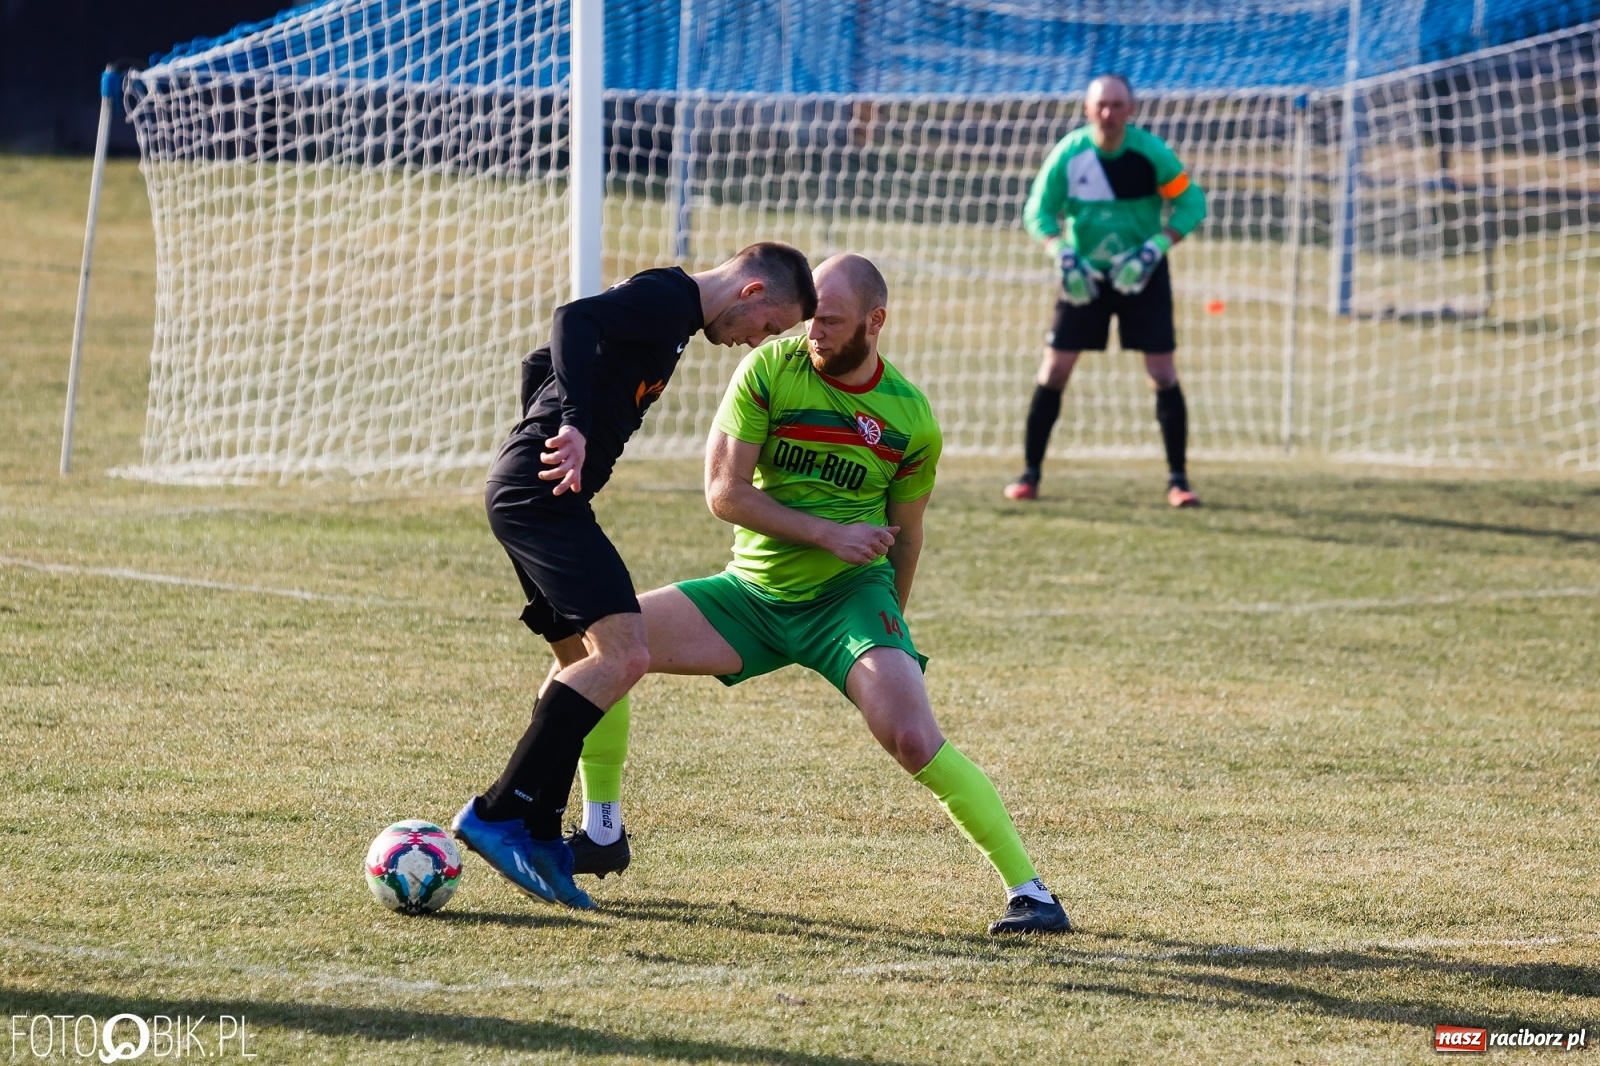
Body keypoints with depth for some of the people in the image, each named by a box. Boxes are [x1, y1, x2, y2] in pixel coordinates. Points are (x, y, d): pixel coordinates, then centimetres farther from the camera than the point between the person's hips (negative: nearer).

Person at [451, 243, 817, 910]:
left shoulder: (668, 309, 22)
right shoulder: (670, 297, -8)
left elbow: (543, 366, 28)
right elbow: (574, 320, -25)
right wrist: (575, 426, -34)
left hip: (526, 495, 11)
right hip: (545, 494, -11)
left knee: (583, 662, 17)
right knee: (623, 654, -16)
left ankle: (539, 839, 18)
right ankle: (498, 812, -16)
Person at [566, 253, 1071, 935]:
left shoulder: (910, 421, -7)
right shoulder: (769, 371, -8)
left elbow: (904, 535, 7)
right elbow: (724, 493, -11)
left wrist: (889, 636, 13)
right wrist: (829, 534, -18)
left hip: (849, 597, -2)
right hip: (751, 591, 2)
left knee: (913, 740, -24)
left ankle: (1028, 890, -13)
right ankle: (602, 834, 7)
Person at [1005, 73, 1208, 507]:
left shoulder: (1151, 152, -14)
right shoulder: (1068, 153, -11)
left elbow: (1191, 203, -6)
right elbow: (1038, 210, -5)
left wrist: (1155, 248, -20)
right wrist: (1062, 255, -23)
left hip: (1140, 275, -1)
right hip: (1084, 274, 1)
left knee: (1163, 374, -7)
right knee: (1054, 370, -5)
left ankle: (1178, 479, 3)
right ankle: (1030, 473, 5)